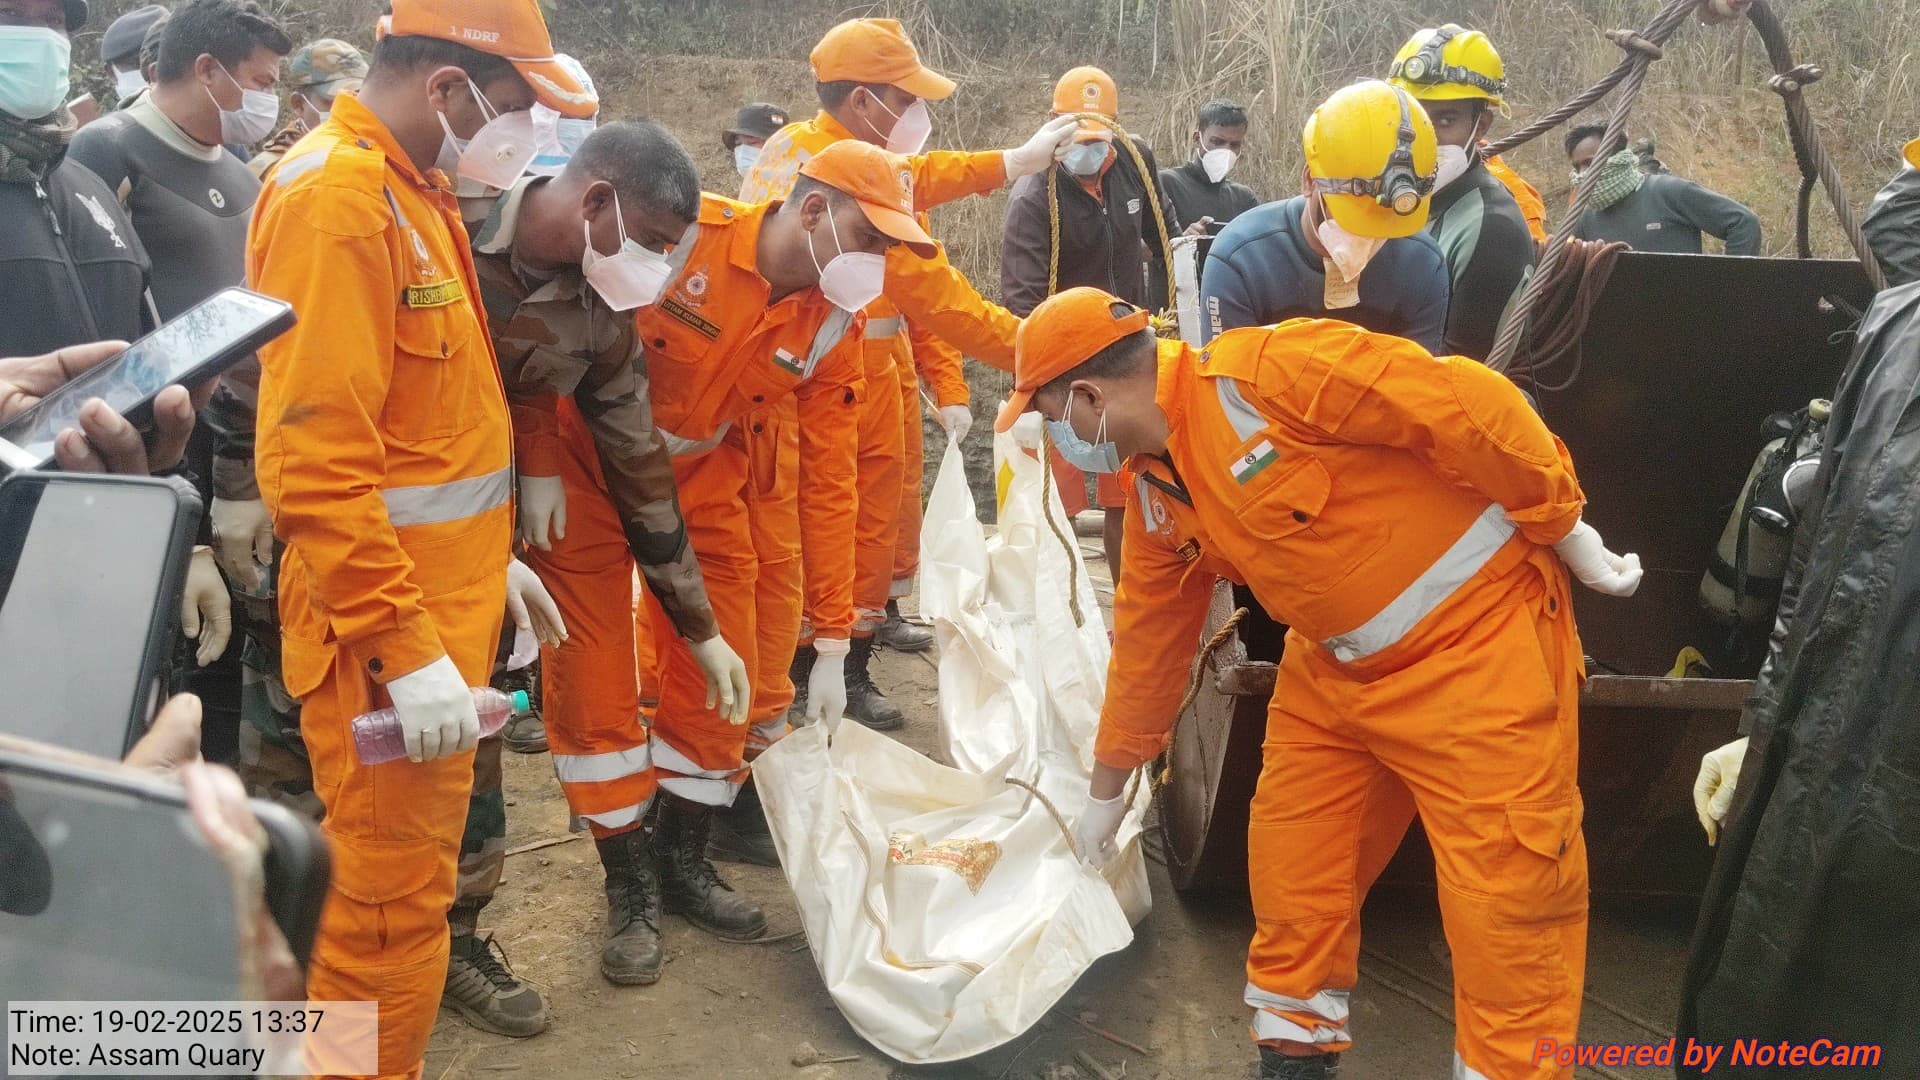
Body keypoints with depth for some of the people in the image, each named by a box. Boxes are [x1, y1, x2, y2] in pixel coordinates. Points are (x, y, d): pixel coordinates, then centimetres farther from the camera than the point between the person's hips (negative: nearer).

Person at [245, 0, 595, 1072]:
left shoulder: (416, 190, 14)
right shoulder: (334, 198, -17)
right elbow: (314, 460, -24)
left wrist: (489, 559, 20)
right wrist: (406, 647, -25)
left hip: (448, 597, 10)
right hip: (390, 631, -10)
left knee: (419, 867, 19)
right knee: (391, 907, 1)